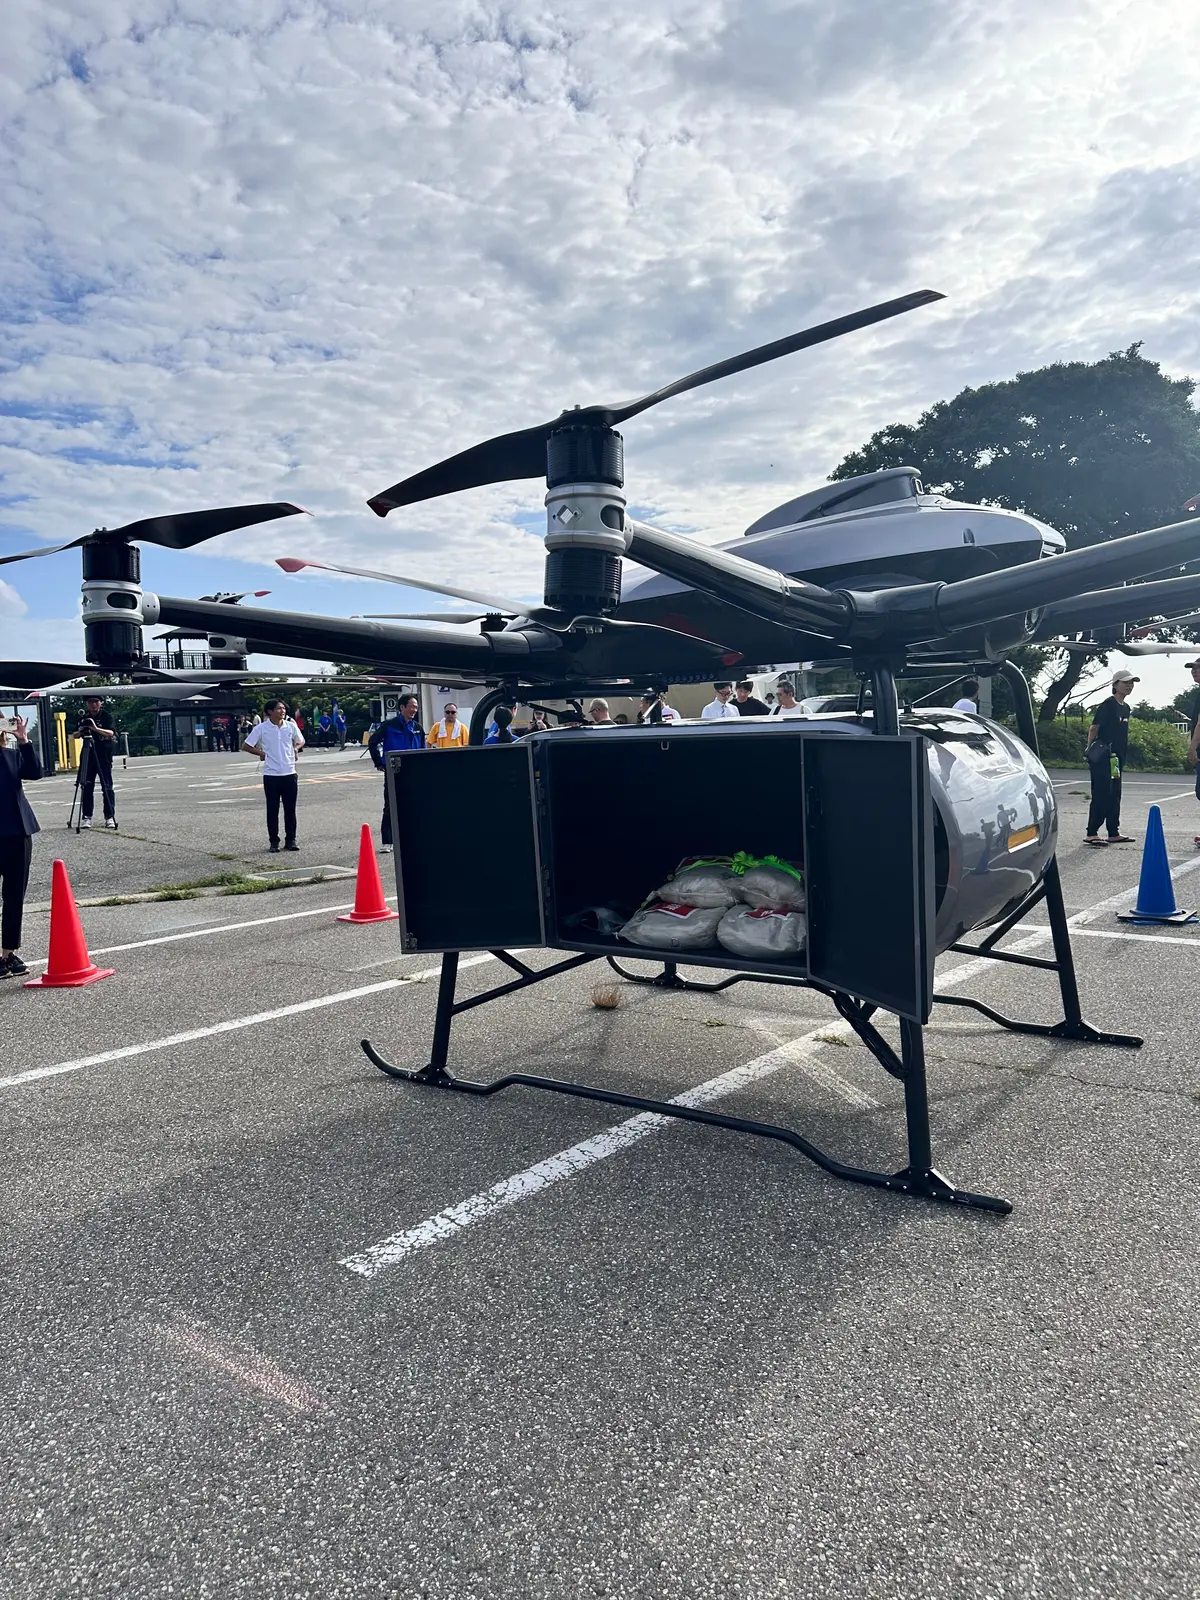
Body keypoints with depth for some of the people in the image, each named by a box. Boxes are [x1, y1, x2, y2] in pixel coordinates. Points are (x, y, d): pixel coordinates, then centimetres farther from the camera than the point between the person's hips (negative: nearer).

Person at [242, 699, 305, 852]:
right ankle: (274, 842, 12)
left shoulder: (291, 726, 3)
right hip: (271, 775, -2)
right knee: (272, 810, 4)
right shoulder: (261, 728, -5)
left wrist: (296, 748, 1)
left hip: (290, 773, 3)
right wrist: (261, 753, -4)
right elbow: (246, 746, 2)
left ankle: (290, 840, 16)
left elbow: (301, 742, 19)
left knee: (290, 809, 7)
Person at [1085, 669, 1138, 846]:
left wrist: (1122, 758, 19)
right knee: (1101, 795, -9)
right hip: (1103, 757, -9)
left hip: (1117, 758, 9)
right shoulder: (1107, 705, -10)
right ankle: (1092, 833, -6)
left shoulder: (1125, 708, 15)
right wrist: (1091, 752, -14)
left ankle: (1114, 833, 17)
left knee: (1114, 796, 11)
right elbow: (1093, 729, -11)